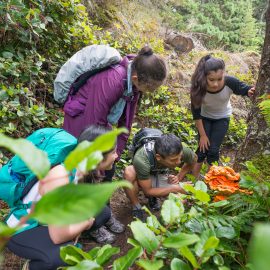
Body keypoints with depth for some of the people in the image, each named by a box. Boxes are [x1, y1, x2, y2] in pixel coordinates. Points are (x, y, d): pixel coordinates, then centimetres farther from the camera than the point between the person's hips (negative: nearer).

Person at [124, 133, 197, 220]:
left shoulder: (180, 151, -30)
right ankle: (137, 209, -13)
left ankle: (153, 197, 9)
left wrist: (179, 177, -12)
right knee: (129, 172, -38)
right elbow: (147, 191, -27)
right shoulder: (141, 160, -41)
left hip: (160, 175, 4)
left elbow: (194, 159, -4)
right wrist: (175, 189, -28)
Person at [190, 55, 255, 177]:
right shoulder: (199, 87, -33)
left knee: (213, 150, -4)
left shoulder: (230, 82, -34)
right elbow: (196, 113, -21)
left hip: (222, 118, 1)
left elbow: (246, 90, -16)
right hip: (205, 117, 0)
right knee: (203, 148, -4)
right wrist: (202, 135, -14)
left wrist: (251, 91, -42)